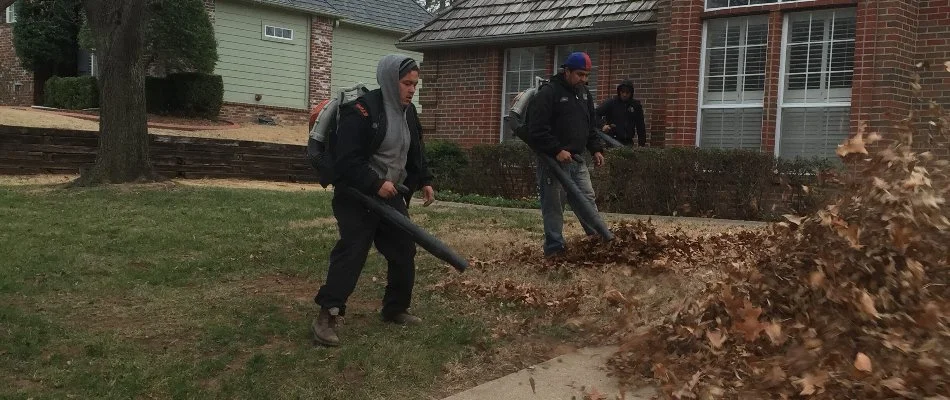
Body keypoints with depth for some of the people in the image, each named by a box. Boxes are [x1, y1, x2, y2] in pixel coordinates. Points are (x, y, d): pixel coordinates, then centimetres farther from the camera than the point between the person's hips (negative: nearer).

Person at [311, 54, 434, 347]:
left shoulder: (408, 113, 7)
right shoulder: (361, 111, -20)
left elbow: (415, 153, 21)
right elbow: (345, 161, -24)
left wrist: (424, 181, 11)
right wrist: (375, 184, -26)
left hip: (391, 197, 8)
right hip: (358, 198, -8)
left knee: (404, 252, 11)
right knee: (350, 254, -12)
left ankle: (395, 309, 27)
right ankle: (326, 317, -7)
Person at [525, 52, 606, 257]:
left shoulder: (584, 93, 13)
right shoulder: (547, 94, -14)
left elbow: (591, 125, 22)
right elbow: (537, 130, -20)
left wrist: (596, 148, 10)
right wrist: (557, 150, -24)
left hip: (577, 159, 7)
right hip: (553, 160, -7)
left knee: (587, 200, 9)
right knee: (553, 205, -1)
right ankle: (554, 248, 7)